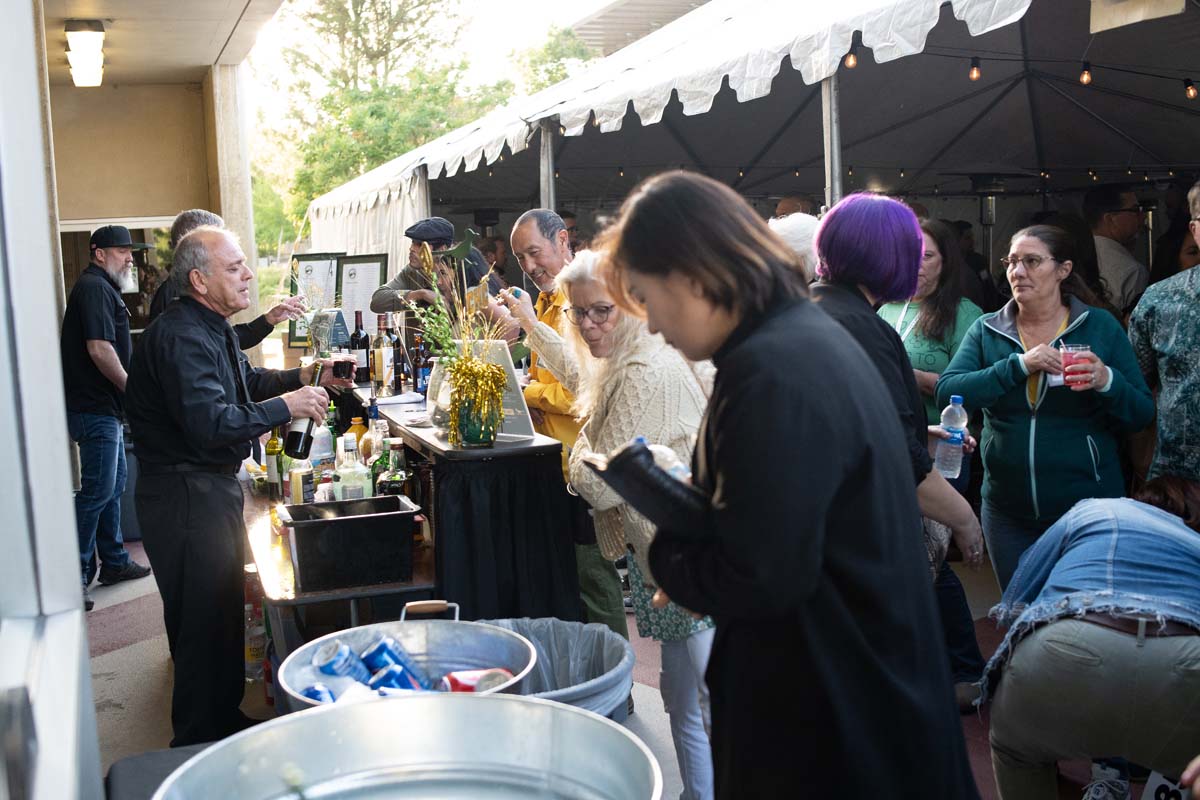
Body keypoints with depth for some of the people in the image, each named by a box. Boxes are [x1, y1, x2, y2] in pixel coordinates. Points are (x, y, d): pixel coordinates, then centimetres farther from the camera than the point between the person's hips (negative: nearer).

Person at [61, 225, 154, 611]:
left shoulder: (102, 288, 19)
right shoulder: (94, 288, -14)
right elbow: (99, 349, -23)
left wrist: (126, 391, 19)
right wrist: (132, 389, -14)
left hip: (105, 408, 11)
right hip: (95, 409, -11)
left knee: (113, 486, 17)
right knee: (97, 491, -9)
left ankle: (115, 563, 27)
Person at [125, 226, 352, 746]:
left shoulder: (210, 328, 12)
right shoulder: (181, 337, -23)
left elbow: (245, 382, 24)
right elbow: (210, 423, -32)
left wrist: (306, 377, 8)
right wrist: (285, 407, -22)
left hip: (212, 487, 11)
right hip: (185, 494, -11)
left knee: (225, 611, 23)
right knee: (205, 624, -2)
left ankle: (225, 722, 41)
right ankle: (200, 746, 12)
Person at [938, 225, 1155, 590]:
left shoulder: (1100, 326, -1)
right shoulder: (986, 330, 2)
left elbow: (1142, 415, -1)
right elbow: (947, 392, -13)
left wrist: (1108, 382, -21)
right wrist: (1019, 365, -21)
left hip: (1087, 506, -2)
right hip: (1008, 511, 2)